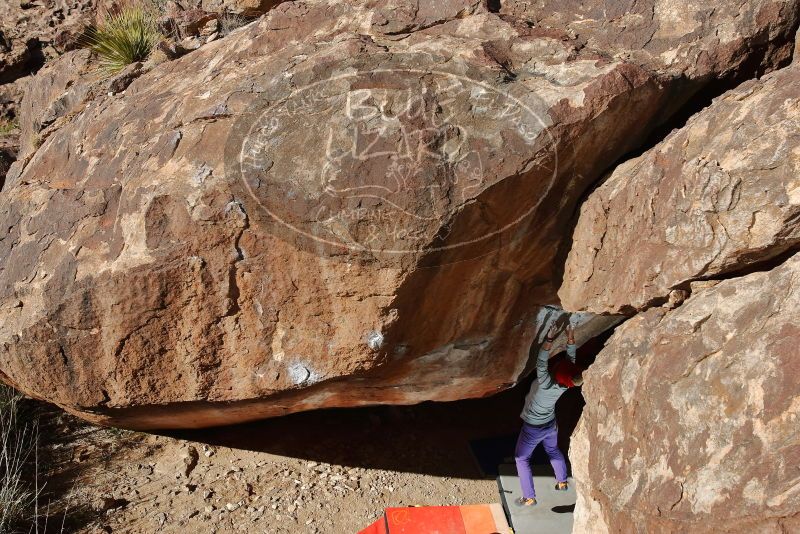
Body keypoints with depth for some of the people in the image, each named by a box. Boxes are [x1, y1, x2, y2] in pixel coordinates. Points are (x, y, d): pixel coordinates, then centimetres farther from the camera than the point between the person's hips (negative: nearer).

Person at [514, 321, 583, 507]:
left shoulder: (546, 383, -39)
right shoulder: (565, 384, -22)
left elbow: (541, 362, -45)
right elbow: (571, 358, -14)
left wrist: (550, 339, -48)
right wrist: (570, 337, -18)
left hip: (532, 428, -6)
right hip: (550, 424, 6)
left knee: (522, 459, 12)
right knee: (553, 451, 32)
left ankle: (529, 497, 15)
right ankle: (562, 482, 46)